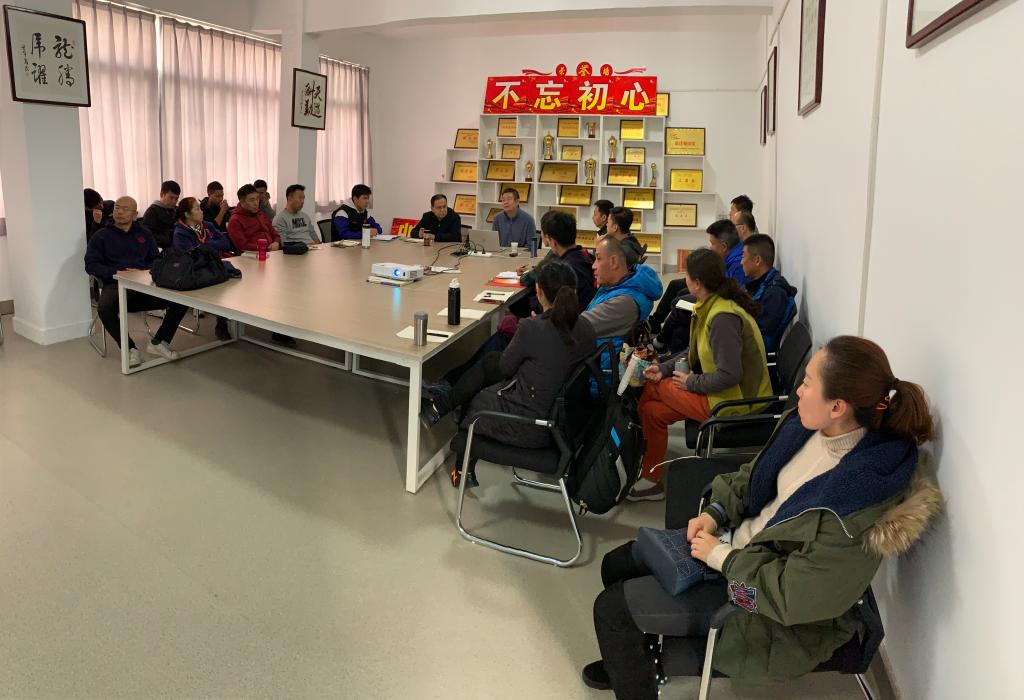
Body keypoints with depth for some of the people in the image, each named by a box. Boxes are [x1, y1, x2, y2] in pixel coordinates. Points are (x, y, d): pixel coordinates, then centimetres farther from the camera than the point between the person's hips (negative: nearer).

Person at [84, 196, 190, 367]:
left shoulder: (144, 234, 22)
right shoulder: (101, 236, 13)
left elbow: (156, 260, 18)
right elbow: (91, 265, 3)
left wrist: (144, 270, -4)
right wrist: (117, 272, -13)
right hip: (115, 284, -3)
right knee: (104, 308, -38)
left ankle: (158, 342, -7)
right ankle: (130, 348, -16)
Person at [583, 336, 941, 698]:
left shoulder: (858, 502, -34)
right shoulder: (808, 425, -12)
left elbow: (793, 596, -29)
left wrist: (723, 558, -19)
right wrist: (716, 512, -5)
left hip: (770, 609, -8)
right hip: (743, 539, 8)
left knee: (613, 607, -7)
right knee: (616, 564, 15)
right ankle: (629, 662, 42)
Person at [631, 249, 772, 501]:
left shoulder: (723, 318, -26)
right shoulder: (711, 307, 6)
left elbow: (729, 375, -30)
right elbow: (697, 353, 16)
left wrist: (692, 382, -15)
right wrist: (664, 368, 4)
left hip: (735, 404, -9)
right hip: (731, 394, 9)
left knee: (652, 388, -2)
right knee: (653, 410, 5)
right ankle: (649, 481, 16)